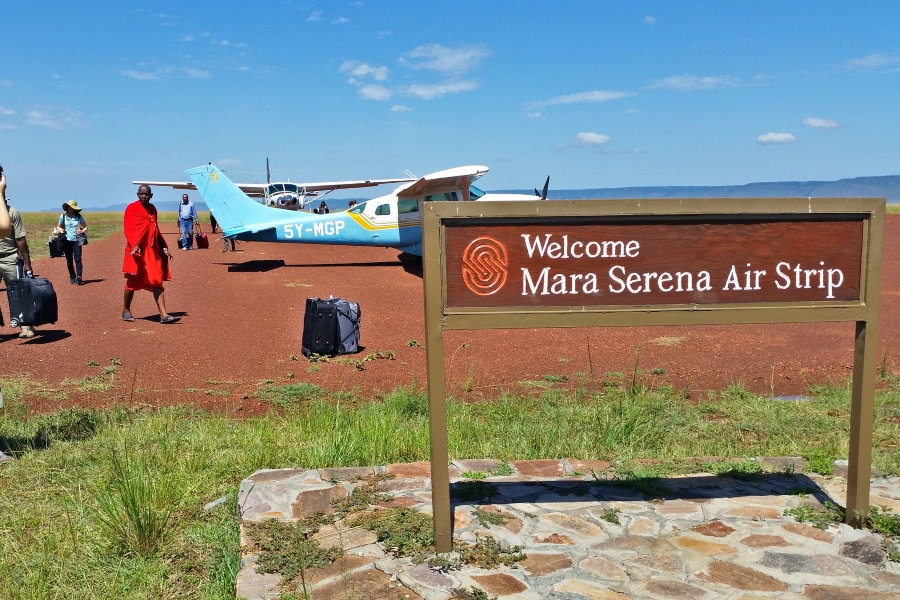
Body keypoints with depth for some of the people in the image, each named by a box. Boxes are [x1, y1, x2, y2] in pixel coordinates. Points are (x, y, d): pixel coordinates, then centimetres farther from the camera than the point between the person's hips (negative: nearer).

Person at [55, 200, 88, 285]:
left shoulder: (78, 216, 3)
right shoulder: (63, 216, 7)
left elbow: (85, 227, 10)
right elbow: (58, 226, 19)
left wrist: (82, 231, -10)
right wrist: (60, 230, -3)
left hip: (76, 241, -2)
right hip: (66, 241, 2)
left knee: (77, 259, -12)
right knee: (69, 261, 7)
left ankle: (79, 277, -19)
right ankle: (72, 278, 15)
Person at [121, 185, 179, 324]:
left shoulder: (152, 209, 13)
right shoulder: (132, 208, -6)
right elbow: (129, 229, -17)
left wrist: (164, 248, 14)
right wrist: (134, 245, -33)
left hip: (153, 251, 5)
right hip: (138, 250, -5)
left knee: (157, 282, -3)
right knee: (133, 281, 7)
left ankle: (163, 314, -9)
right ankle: (126, 310, 26)